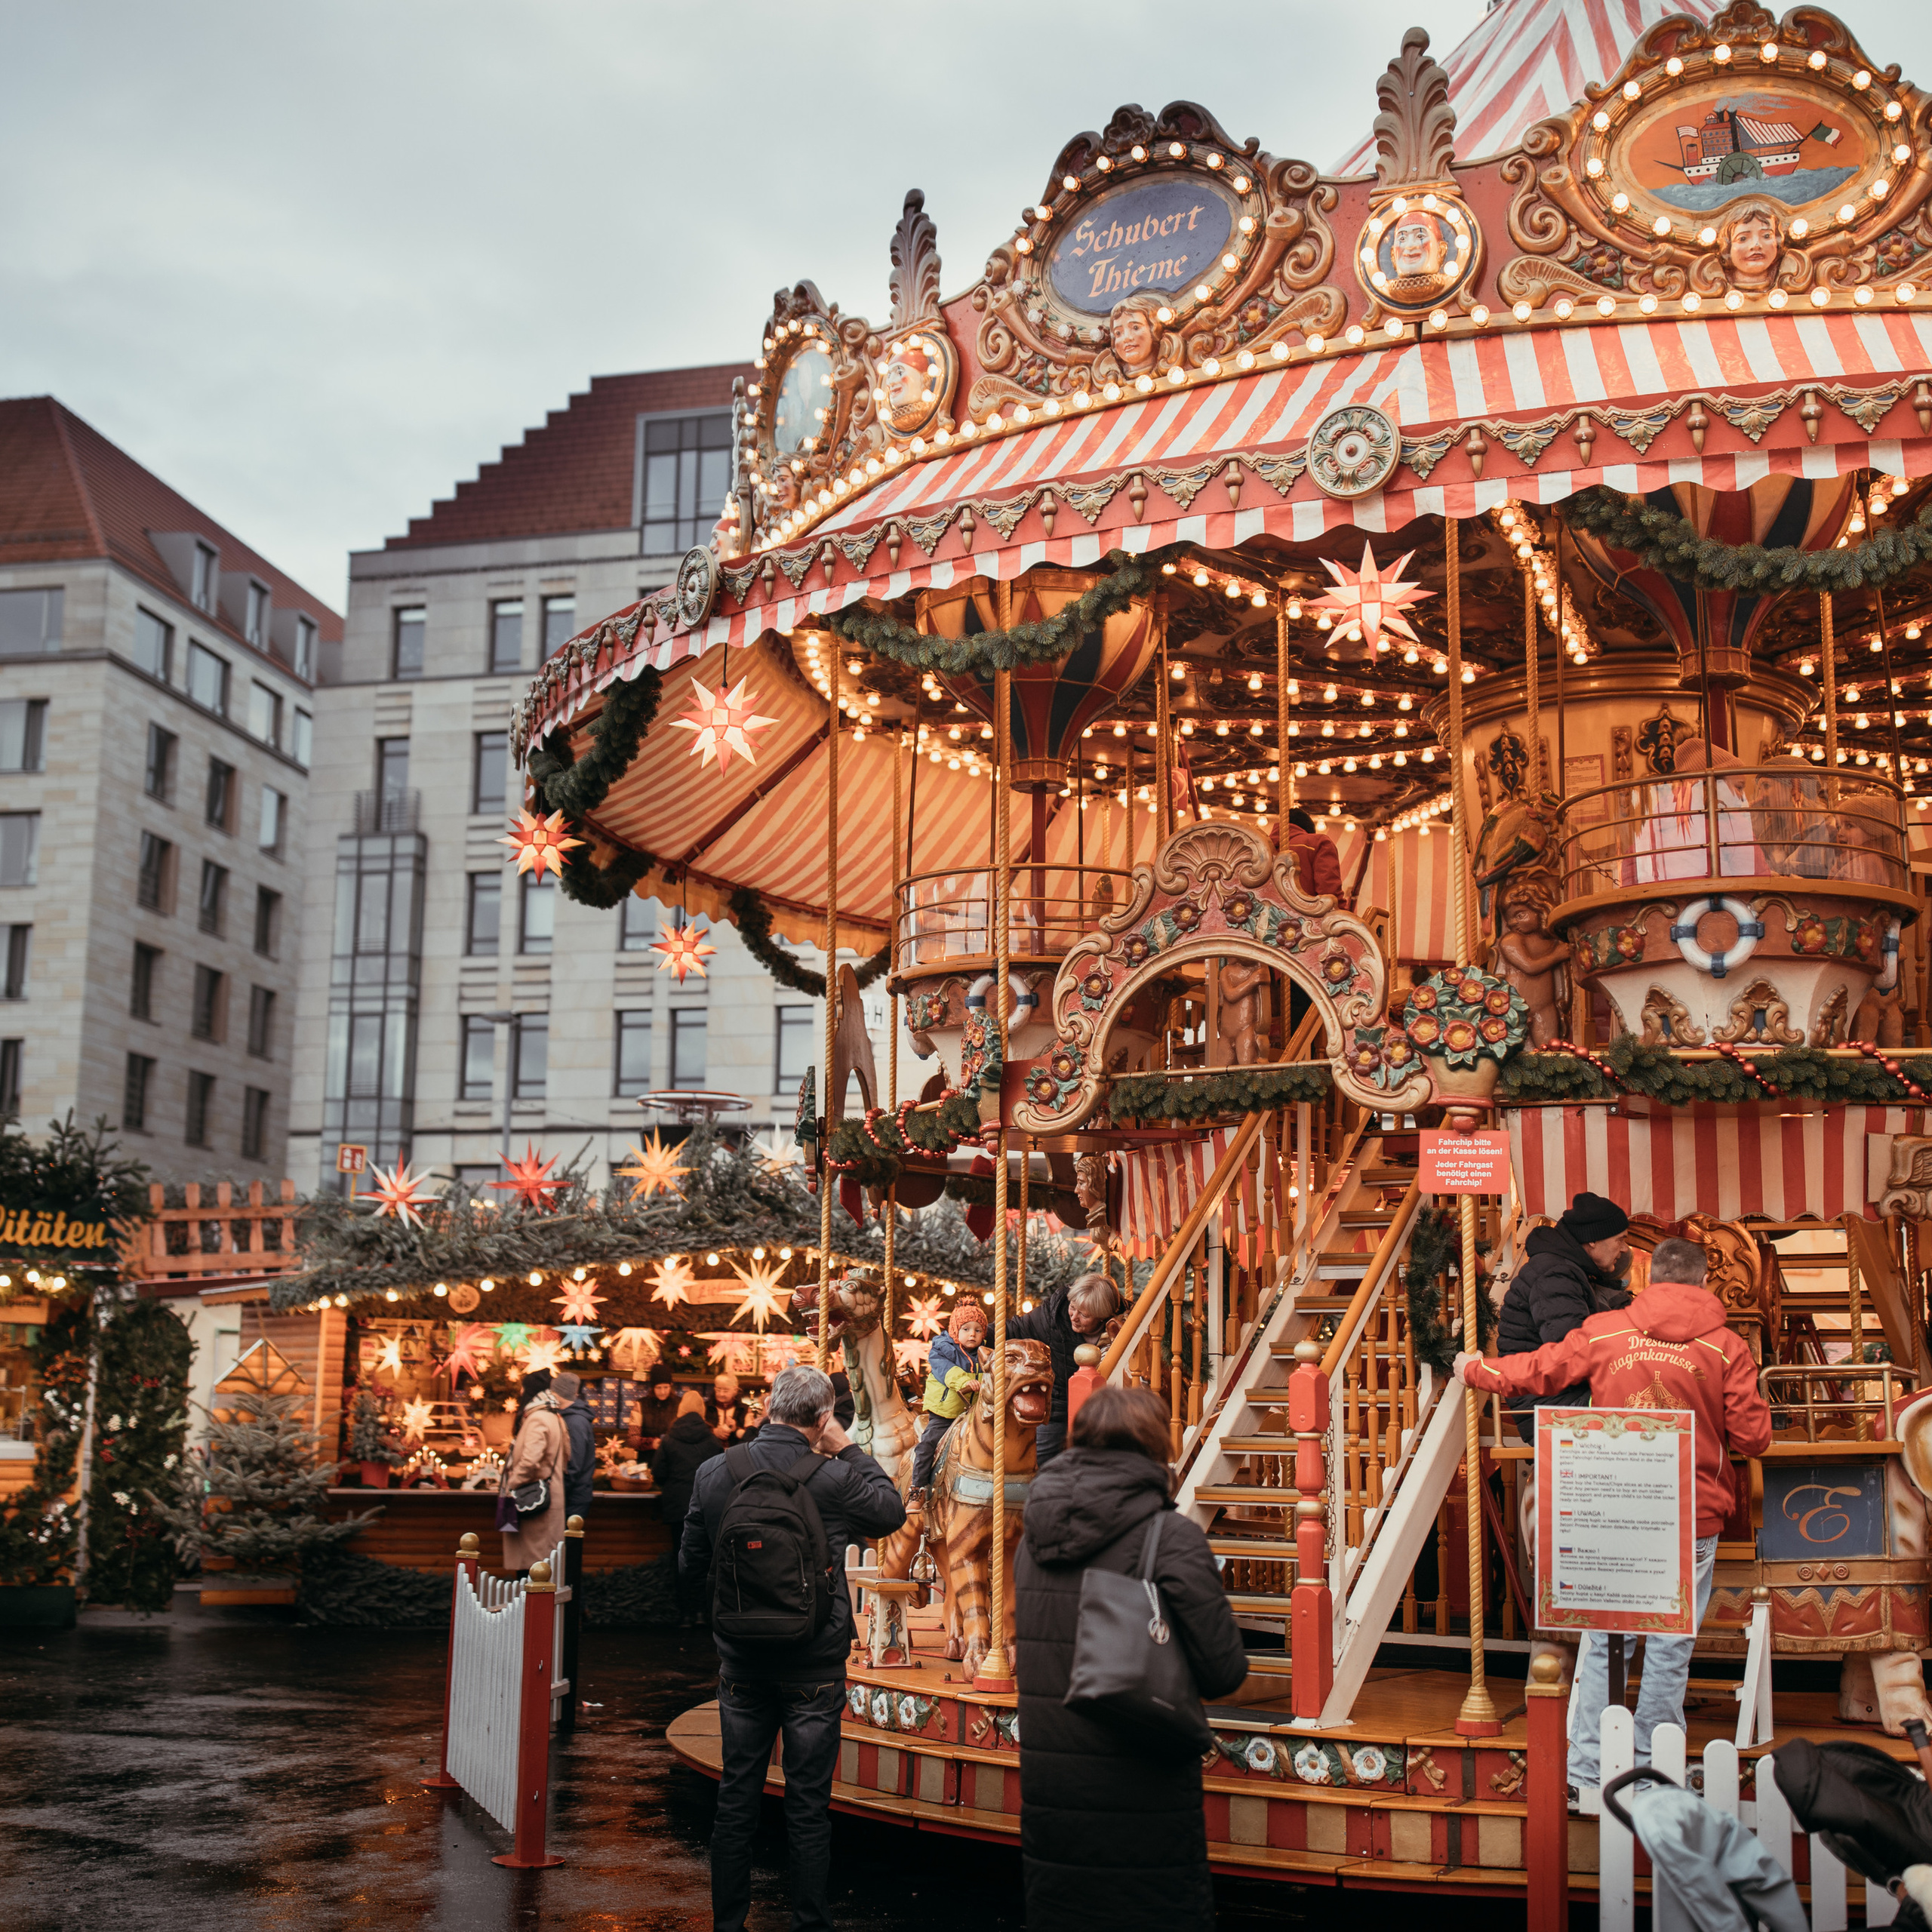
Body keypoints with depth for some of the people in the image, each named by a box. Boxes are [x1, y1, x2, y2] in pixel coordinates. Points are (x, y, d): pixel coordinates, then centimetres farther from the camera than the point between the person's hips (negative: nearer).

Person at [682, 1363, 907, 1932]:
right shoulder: (833, 1478, -16)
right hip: (814, 1666, -3)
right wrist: (849, 1450, 4)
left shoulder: (714, 1473, -7)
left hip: (741, 1665, 3)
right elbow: (891, 1512, 4)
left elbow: (690, 1570, 4)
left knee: (736, 1798, 13)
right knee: (808, 1805, 7)